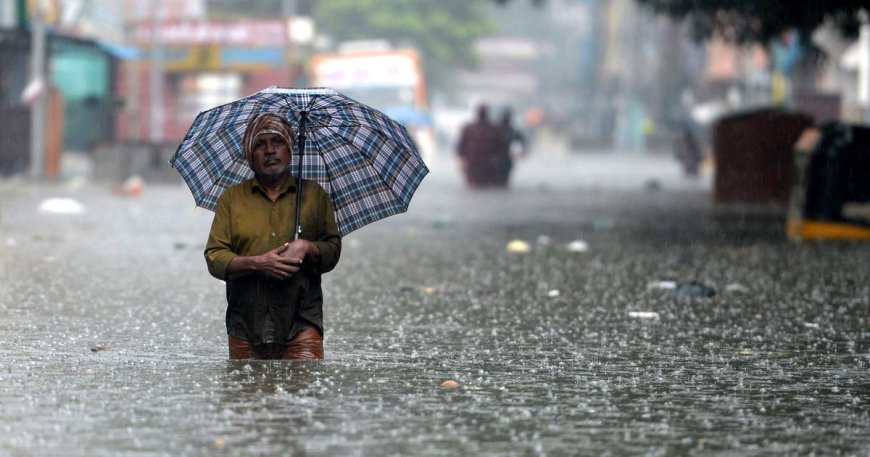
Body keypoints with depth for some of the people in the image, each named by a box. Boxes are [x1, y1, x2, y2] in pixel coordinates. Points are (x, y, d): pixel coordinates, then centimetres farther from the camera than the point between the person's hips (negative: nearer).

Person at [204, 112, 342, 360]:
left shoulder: (314, 194, 14)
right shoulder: (231, 198, 12)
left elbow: (333, 250, 12)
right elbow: (214, 258, 5)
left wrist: (308, 248, -10)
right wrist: (256, 263, -12)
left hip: (301, 322, -1)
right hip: (246, 324, 1)